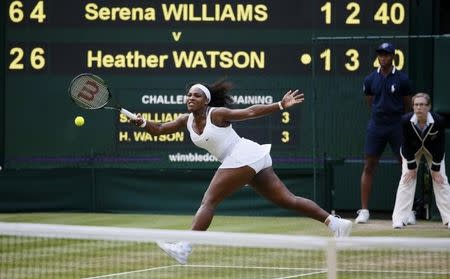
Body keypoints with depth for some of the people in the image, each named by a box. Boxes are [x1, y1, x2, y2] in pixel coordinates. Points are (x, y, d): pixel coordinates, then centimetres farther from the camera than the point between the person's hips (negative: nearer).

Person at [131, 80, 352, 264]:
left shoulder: (217, 114, -9)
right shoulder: (187, 121, 12)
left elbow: (250, 112, -8)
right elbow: (159, 129, 14)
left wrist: (281, 105, -14)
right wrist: (143, 123, -7)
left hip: (243, 155, -9)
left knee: (208, 201, -12)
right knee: (288, 200, 7)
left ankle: (184, 248, -17)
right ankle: (334, 222, 5)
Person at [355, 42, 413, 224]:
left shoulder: (402, 79, -2)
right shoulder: (370, 80, 4)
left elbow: (407, 106, 8)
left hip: (397, 126, -2)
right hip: (376, 126, 2)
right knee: (368, 167, -1)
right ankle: (364, 210, 3)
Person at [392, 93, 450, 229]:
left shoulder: (438, 121, -33)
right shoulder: (406, 120, -32)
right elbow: (406, 145, -20)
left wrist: (435, 168, -16)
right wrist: (411, 167, -16)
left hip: (433, 150, 0)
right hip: (412, 150, 0)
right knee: (407, 179, -10)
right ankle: (399, 219, -8)